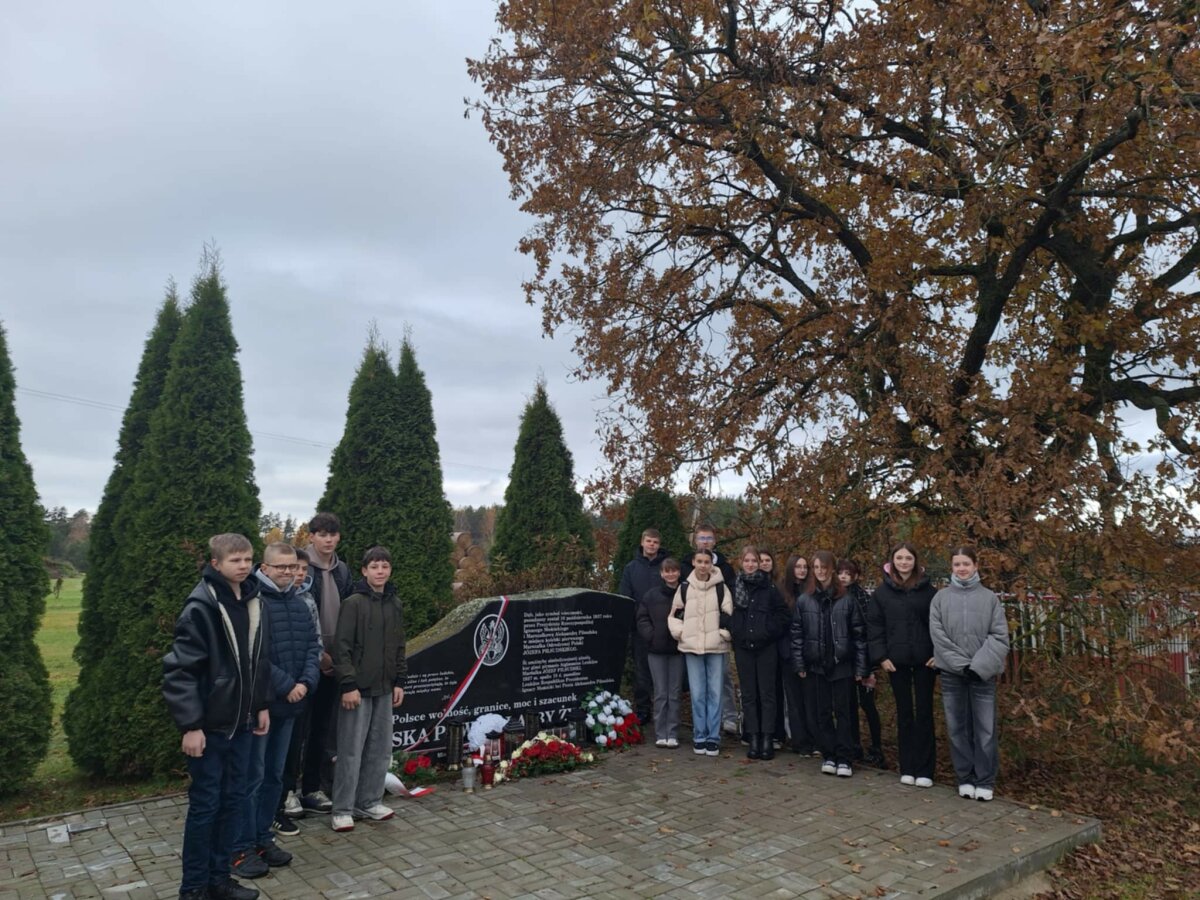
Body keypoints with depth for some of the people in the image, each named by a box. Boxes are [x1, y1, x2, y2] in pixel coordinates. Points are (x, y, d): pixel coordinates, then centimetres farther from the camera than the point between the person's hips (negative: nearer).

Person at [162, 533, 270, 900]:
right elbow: (179, 670, -19)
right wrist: (190, 725, -19)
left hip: (241, 722, 7)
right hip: (210, 725, -7)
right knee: (205, 804, 5)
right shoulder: (201, 606, -17)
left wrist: (262, 705, 13)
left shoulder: (252, 601, 5)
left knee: (233, 800, 14)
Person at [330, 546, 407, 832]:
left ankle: (369, 802, 24)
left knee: (380, 748, 11)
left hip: (384, 688, 6)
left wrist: (399, 682, 10)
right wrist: (348, 685, -17)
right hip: (358, 687, -6)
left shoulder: (394, 604, 9)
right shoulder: (353, 603, -9)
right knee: (351, 750, 0)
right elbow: (342, 647, -13)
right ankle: (343, 809, 11)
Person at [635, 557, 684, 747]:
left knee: (675, 693, 6)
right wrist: (651, 636, -8)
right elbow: (642, 619, 3)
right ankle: (660, 734, 12)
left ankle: (672, 734, 14)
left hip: (678, 649, 0)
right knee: (660, 694, 5)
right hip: (656, 650, 0)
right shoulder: (651, 595, 1)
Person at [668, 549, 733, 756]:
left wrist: (724, 634, -6)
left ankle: (713, 738, 9)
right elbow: (674, 614, 12)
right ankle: (699, 738, 13)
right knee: (697, 694, 3)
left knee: (715, 693, 1)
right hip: (692, 648, 1)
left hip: (716, 648, -1)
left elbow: (729, 615, 3)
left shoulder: (721, 588, 1)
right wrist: (680, 633, 0)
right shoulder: (684, 588, 5)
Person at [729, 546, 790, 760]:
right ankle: (754, 739, 15)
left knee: (767, 693, 2)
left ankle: (767, 739, 8)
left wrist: (769, 632, -8)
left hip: (766, 648, -2)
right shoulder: (733, 587, 2)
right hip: (743, 648, 2)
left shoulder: (769, 587, -2)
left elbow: (783, 614, 0)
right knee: (748, 694, 7)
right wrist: (734, 631, 1)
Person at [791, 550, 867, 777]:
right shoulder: (803, 601, 2)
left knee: (843, 712, 2)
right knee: (823, 713, 8)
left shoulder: (846, 600, -1)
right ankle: (828, 756, 18)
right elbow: (796, 634, 4)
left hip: (842, 665, -1)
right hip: (816, 666, 2)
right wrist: (799, 664, -1)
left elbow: (859, 634, 0)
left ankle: (844, 759, 9)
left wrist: (860, 667, -2)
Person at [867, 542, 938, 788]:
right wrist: (881, 656, -6)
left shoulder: (927, 589, 1)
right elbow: (874, 625, 1)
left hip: (924, 659, -1)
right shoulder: (882, 591, 2)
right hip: (897, 660, 1)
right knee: (904, 713, 9)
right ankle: (907, 768, 17)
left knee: (924, 712, 5)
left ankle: (924, 770, 12)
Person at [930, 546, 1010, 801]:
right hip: (951, 673, 1)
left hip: (983, 673, -1)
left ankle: (985, 781, 16)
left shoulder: (990, 598, 2)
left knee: (985, 728, 3)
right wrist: (961, 663, -11)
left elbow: (1000, 636, -4)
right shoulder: (941, 597, 3)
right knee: (958, 727, 7)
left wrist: (979, 665, -14)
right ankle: (965, 778, 19)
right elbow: (937, 635, -3)